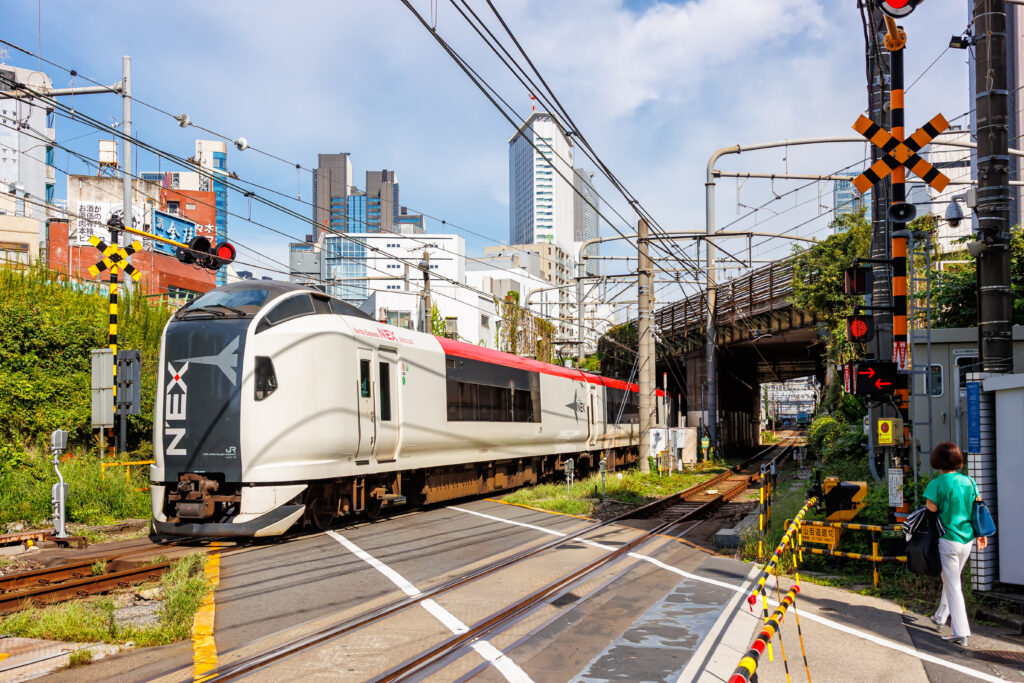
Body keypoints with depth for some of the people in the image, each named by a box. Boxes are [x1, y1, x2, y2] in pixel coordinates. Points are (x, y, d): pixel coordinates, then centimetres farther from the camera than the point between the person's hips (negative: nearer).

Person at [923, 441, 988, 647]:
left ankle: (961, 633, -5)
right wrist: (982, 534, 17)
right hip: (968, 539, 6)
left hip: (949, 540, -6)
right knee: (952, 579, 23)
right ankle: (941, 616, 39)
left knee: (953, 585, -1)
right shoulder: (969, 481, 2)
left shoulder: (936, 484, -14)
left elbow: (931, 509, -19)